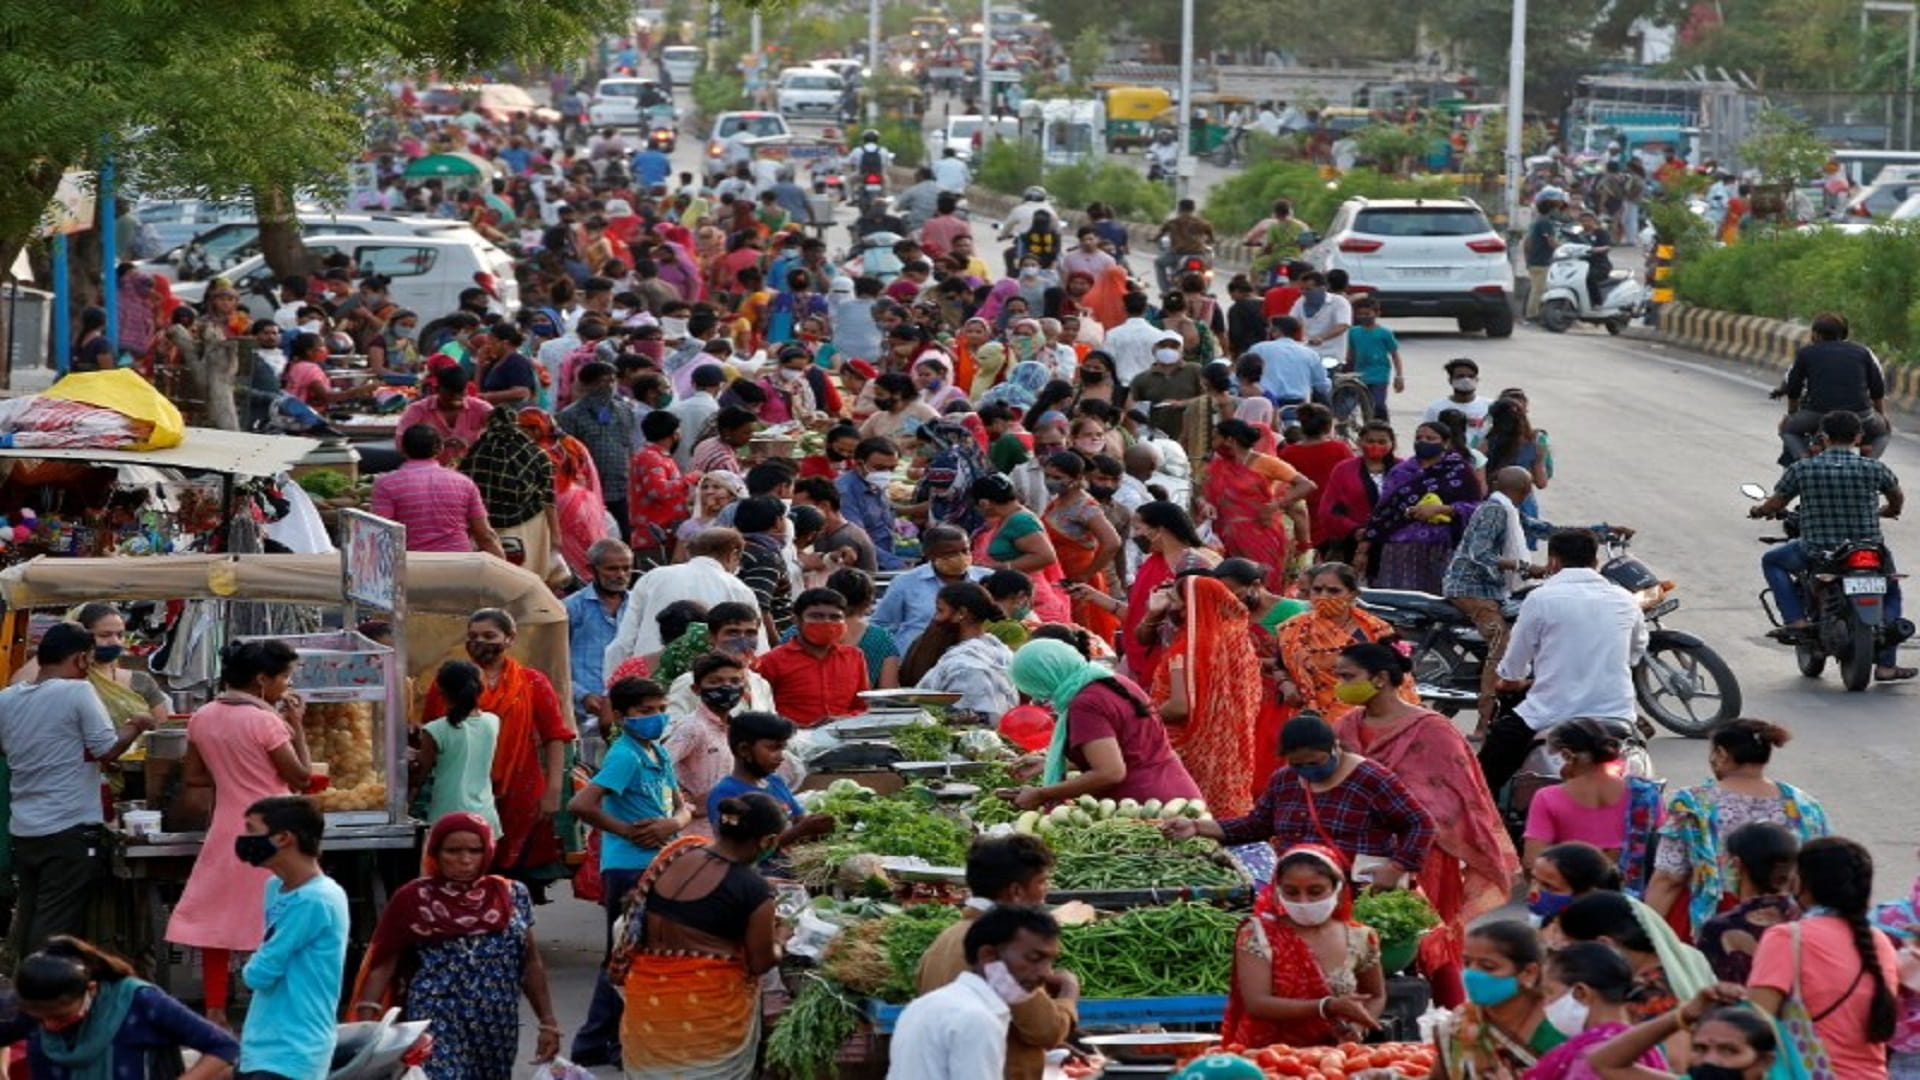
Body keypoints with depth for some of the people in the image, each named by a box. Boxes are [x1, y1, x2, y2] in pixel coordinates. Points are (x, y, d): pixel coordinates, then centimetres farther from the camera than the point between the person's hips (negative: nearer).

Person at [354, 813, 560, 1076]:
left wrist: (548, 1022, 12)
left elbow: (530, 963, 14)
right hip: (437, 1029, -4)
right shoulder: (415, 899, -2)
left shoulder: (511, 896, 8)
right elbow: (382, 964, -1)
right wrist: (365, 1025, -10)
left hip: (497, 1030, 4)